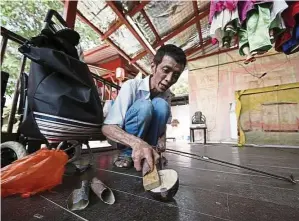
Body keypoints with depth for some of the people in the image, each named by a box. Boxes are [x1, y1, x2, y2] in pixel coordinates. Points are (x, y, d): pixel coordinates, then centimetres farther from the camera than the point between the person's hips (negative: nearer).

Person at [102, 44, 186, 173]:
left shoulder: (167, 95, -7)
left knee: (161, 104, -24)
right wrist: (136, 142, -48)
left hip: (145, 137, 4)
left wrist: (162, 139, -20)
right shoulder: (132, 86, -23)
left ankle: (149, 152, -12)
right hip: (126, 139, -3)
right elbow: (107, 127, -30)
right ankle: (127, 153, -14)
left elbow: (163, 123, 3)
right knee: (144, 106, -32)